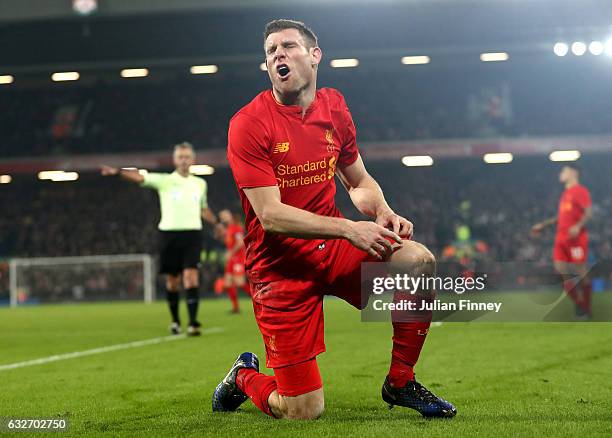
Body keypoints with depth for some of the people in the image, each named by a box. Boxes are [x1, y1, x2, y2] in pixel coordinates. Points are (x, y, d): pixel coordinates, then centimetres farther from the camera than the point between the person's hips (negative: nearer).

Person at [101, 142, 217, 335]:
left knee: (191, 277, -13)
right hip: (169, 233, -1)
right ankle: (175, 321, 24)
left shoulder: (200, 184, 12)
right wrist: (118, 172, -30)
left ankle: (193, 323, -15)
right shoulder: (164, 181, 0)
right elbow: (140, 177, -15)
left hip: (192, 233, 1)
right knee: (172, 281, 6)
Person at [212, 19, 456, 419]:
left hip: (333, 249, 5)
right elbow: (271, 215, -19)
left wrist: (385, 214, -5)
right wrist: (349, 229, -25)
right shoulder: (248, 124, -13)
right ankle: (245, 377, 29)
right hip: (280, 265, -5)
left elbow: (359, 181, 17)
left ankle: (400, 383, -2)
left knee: (419, 262, -22)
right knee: (304, 413, -8)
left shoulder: (333, 106, 5)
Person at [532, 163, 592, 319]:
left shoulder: (580, 191, -6)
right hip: (561, 238, 9)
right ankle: (578, 305, 9)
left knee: (581, 273, -5)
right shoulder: (566, 194, 21)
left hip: (576, 238, -9)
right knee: (561, 270, 1)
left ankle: (587, 310, 3)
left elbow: (589, 212, -15)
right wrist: (543, 225, 27)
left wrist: (578, 226, -30)